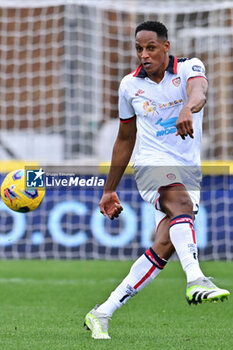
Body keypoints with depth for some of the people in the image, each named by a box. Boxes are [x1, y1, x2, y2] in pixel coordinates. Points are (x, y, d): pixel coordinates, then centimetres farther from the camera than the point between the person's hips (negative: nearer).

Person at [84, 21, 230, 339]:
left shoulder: (189, 68, 0)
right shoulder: (130, 85, 8)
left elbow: (199, 90, -26)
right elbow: (125, 139, 20)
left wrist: (188, 108, -51)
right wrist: (109, 190, 22)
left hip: (190, 174, 0)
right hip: (152, 165, 0)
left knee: (164, 247, -10)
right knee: (182, 202, -34)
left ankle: (101, 314, -3)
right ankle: (195, 280, -54)